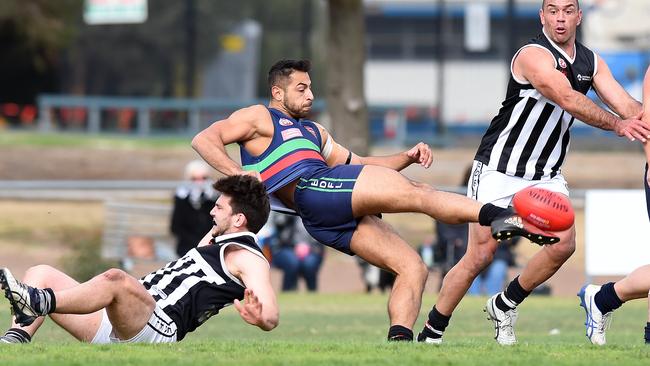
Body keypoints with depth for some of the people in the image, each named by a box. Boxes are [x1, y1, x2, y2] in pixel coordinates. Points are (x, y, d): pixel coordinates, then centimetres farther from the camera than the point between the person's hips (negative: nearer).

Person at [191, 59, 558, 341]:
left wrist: (406, 157, 19)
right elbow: (204, 139, 3)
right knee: (416, 192, -22)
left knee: (414, 267, -4)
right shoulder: (258, 118, 16)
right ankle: (499, 216, -36)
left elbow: (358, 165, 36)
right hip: (311, 188, -9)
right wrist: (238, 174, -16)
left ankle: (400, 340, -17)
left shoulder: (313, 131, 39)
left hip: (330, 222, 9)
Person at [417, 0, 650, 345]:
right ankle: (430, 335, 3)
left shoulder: (591, 62, 4)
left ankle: (505, 306, 13)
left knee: (563, 245, -10)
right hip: (499, 171, -7)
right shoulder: (534, 55, -20)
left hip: (546, 173, 7)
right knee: (480, 255, -9)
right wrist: (617, 124, -40)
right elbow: (568, 100, -34)